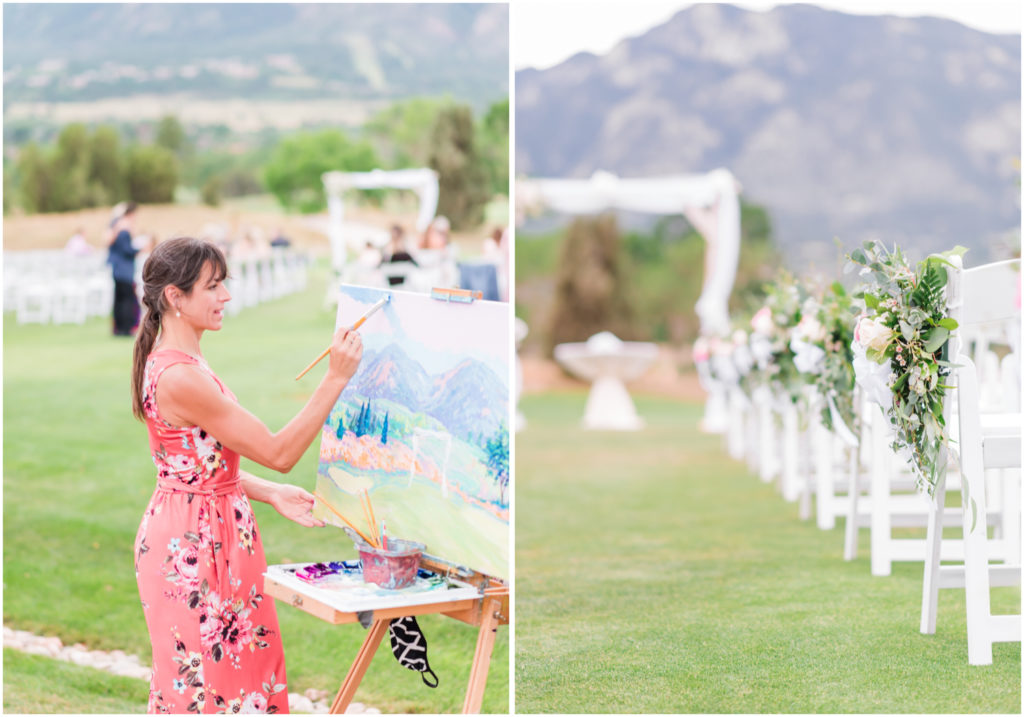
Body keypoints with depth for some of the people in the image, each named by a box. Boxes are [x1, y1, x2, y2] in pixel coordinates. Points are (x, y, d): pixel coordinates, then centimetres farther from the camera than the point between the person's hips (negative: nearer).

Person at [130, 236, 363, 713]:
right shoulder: (180, 378, -24)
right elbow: (278, 453, -21)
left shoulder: (171, 363, 8)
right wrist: (337, 378, -22)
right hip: (195, 542, -10)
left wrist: (272, 494, 6)